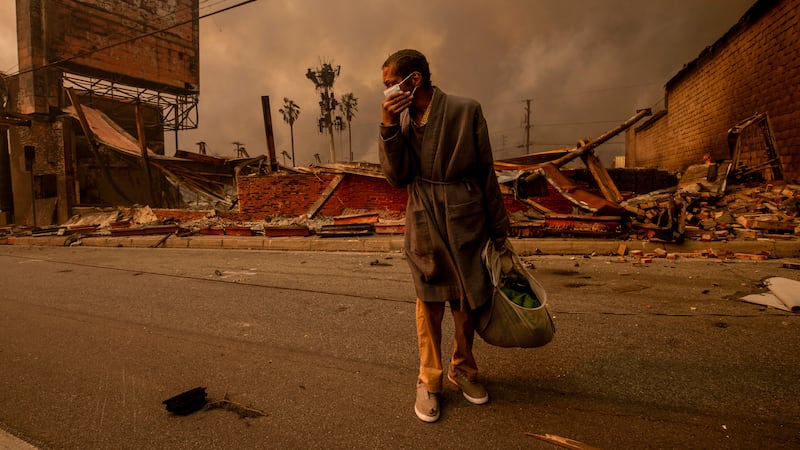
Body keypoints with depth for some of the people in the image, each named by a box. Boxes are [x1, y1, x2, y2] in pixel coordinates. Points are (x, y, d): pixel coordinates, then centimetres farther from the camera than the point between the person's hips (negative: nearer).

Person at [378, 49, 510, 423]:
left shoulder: (465, 111, -8)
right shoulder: (402, 119, 2)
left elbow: (486, 172, -3)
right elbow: (397, 178, -6)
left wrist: (498, 229, 1)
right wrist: (389, 127, -17)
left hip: (466, 223, -1)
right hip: (425, 225, 2)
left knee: (468, 301, 12)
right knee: (429, 304, 10)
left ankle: (463, 369, 36)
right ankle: (429, 381, 27)